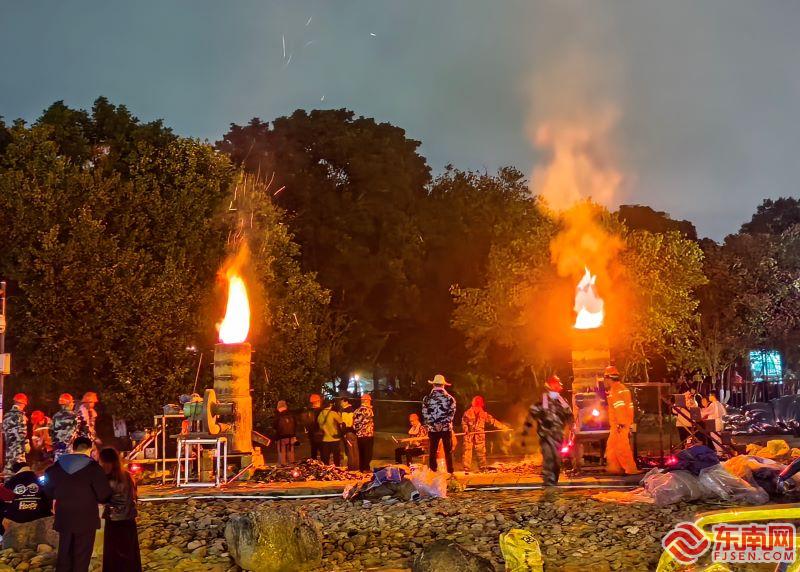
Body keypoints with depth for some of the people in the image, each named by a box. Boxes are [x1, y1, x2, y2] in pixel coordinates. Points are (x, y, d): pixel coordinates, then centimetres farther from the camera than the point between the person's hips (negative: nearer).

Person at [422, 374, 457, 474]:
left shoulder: (427, 398, -4)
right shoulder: (450, 398, -5)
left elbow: (425, 415, -5)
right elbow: (451, 414, -7)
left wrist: (429, 426, -2)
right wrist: (444, 424, -5)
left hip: (432, 429, 0)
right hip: (447, 429, 0)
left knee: (432, 453, 7)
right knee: (448, 452, 9)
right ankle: (450, 473, 10)